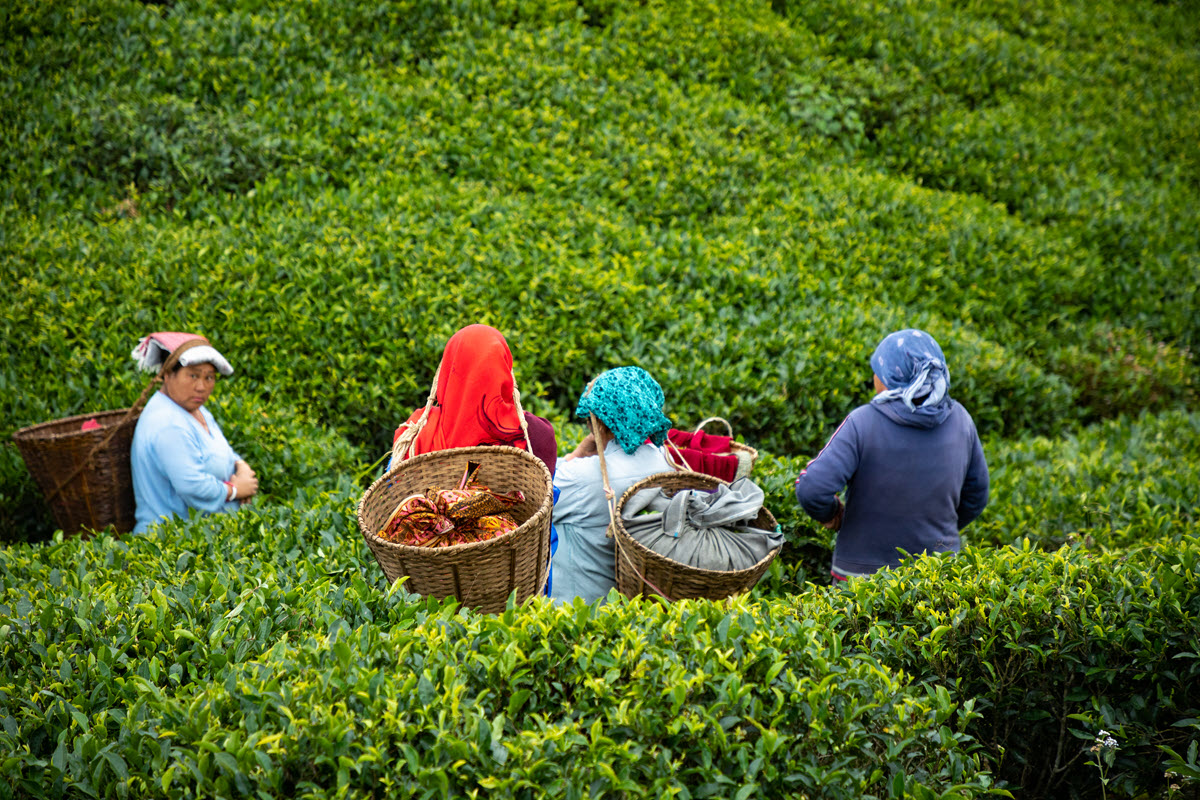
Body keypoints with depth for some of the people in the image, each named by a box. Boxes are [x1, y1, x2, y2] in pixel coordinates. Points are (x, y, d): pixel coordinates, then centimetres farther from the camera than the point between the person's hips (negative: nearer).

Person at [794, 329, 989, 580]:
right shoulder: (959, 420, -1)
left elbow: (811, 489, -22)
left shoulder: (862, 423, -16)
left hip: (863, 571, -4)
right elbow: (975, 497, 11)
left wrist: (830, 514, 0)